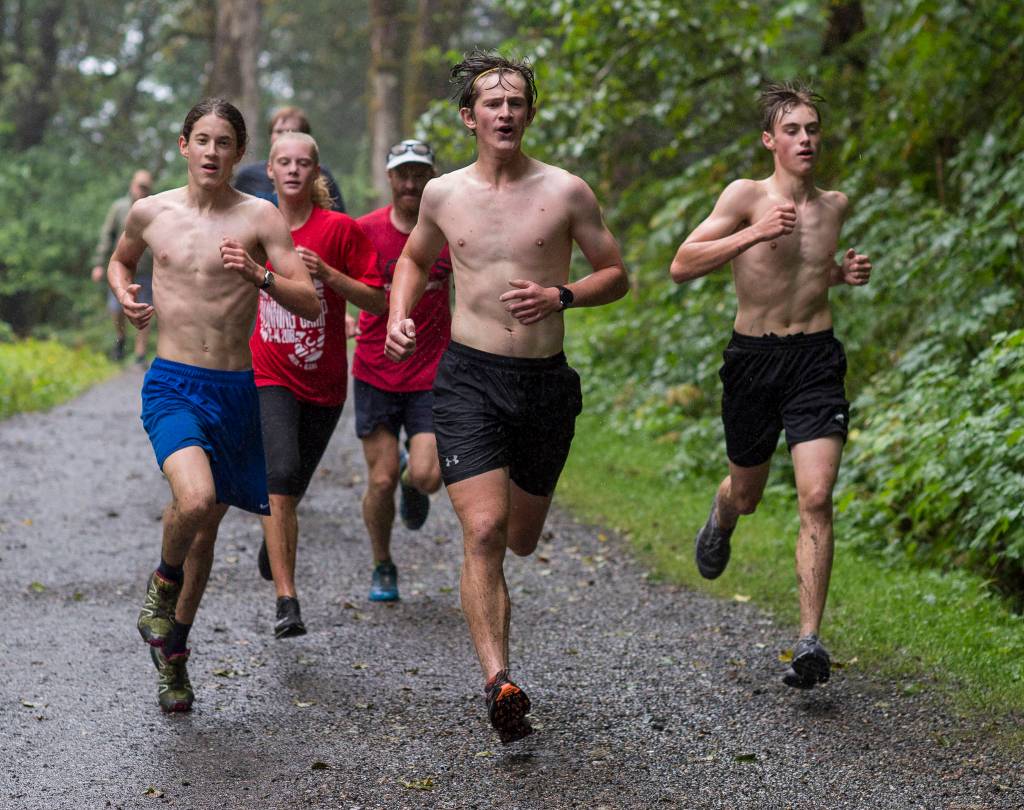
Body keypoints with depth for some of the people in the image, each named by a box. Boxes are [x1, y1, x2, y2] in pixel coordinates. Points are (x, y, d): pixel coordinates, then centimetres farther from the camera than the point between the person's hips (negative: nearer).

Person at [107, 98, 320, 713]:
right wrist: (125, 295, 4)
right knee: (195, 500, -28)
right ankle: (164, 584, 6)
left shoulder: (261, 217, -3)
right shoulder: (151, 212, 3)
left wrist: (259, 275, -24)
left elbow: (311, 304, -7)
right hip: (173, 387, -1)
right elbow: (121, 259, 25)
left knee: (209, 523, 13)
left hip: (237, 391, 1)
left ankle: (173, 649, 33)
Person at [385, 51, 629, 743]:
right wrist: (399, 315, 5)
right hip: (470, 376, -1)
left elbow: (617, 275, 6)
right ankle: (498, 683, -18)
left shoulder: (566, 192, -1)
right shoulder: (443, 194, 4)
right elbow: (415, 258, 23)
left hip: (546, 381, 1)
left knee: (521, 539, 16)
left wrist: (561, 296, -12)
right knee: (484, 532, -17)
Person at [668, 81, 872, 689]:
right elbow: (682, 267, -15)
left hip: (817, 359, 2)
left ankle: (810, 640, -12)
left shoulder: (835, 205, 8)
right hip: (753, 359, -2)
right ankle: (722, 519, 55)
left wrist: (843, 274, 5)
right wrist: (752, 234, -26)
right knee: (746, 495, 16)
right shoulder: (746, 196, -8)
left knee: (817, 497, -14)